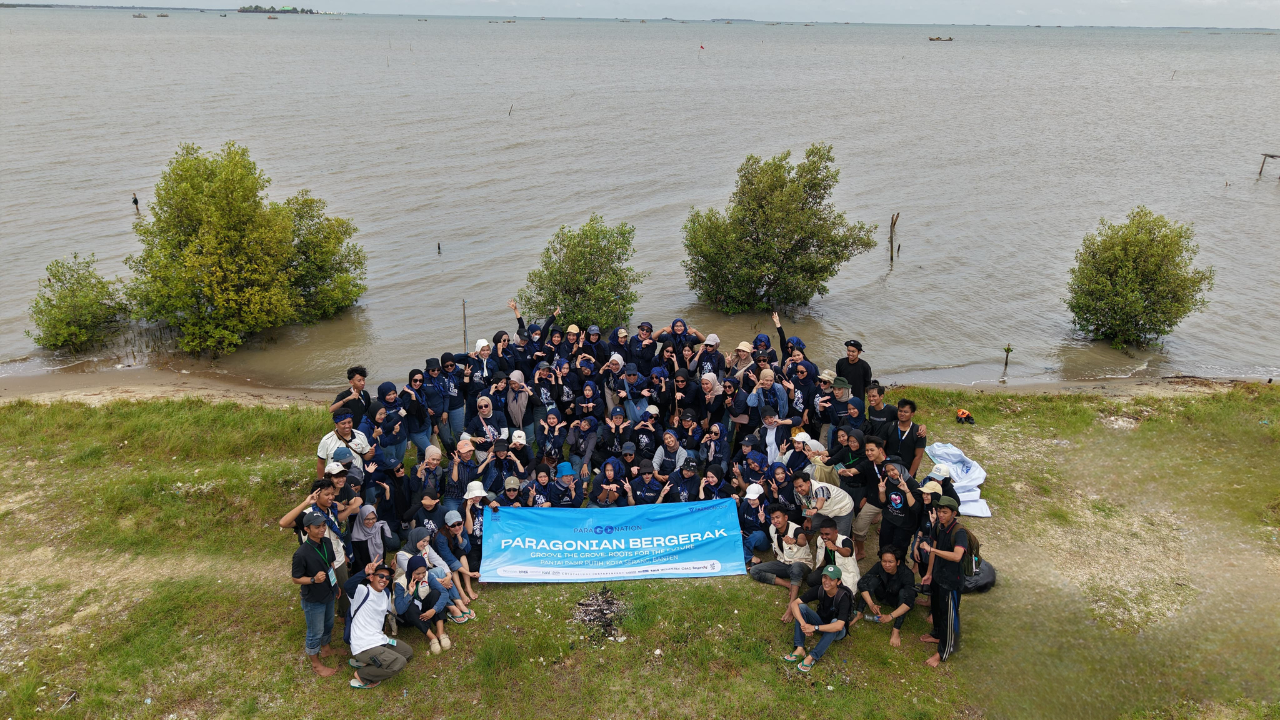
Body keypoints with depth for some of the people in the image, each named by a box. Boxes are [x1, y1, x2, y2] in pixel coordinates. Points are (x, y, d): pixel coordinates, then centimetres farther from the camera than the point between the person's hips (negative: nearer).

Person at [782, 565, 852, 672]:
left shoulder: (843, 597, -29)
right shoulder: (819, 590, -18)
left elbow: (839, 626, -40)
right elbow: (794, 603, -22)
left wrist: (814, 627, -39)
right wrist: (803, 624, -36)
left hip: (836, 631, -4)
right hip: (821, 622, 4)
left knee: (835, 622, -38)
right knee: (802, 607, -20)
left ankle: (812, 657, -33)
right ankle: (800, 649, -25)